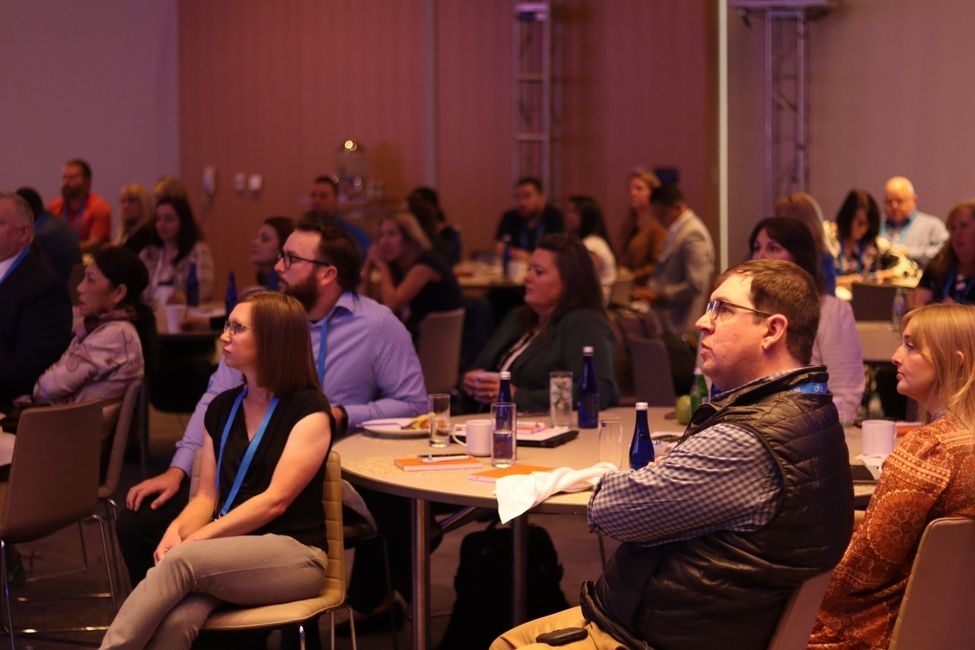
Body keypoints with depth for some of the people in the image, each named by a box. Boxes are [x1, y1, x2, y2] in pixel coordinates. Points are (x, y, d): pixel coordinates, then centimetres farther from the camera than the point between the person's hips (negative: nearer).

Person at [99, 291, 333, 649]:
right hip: (230, 552, 4)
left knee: (182, 561, -34)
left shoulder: (309, 411, -3)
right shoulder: (222, 408, 16)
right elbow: (206, 497, 14)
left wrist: (197, 539, -19)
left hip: (293, 554, -4)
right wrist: (176, 530, -9)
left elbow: (275, 500, -13)